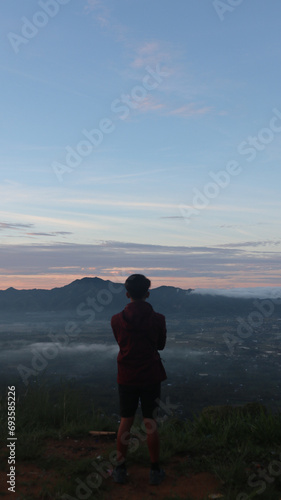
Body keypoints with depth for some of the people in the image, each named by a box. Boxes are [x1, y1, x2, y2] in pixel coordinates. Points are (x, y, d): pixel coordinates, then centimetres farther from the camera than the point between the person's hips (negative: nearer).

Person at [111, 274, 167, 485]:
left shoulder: (117, 319, -7)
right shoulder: (158, 319, -10)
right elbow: (161, 344, 5)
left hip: (127, 377, 1)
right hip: (151, 376, -1)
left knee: (126, 422, 12)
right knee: (151, 423, 7)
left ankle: (121, 470, 20)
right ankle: (155, 471, 17)